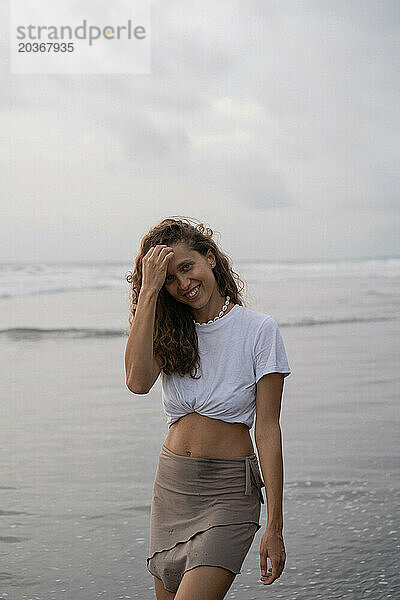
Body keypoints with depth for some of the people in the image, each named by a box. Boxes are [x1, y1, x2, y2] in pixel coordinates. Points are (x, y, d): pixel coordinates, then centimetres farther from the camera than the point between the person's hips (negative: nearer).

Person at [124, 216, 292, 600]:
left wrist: (274, 526, -10)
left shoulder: (259, 330, -6)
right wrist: (148, 291, -16)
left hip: (229, 490, -5)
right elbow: (138, 381, -16)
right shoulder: (170, 332, 6)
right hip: (171, 484, 5)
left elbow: (268, 430, -7)